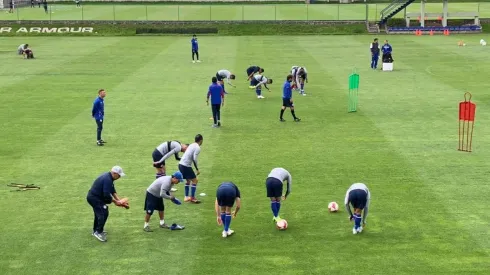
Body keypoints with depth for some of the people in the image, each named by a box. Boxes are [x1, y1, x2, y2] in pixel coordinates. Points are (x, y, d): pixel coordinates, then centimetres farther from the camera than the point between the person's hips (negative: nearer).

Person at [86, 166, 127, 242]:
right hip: (94, 198, -11)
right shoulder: (107, 179, -25)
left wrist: (118, 200, 5)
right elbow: (107, 195, -27)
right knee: (104, 213, -13)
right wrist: (115, 201, -15)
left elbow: (113, 190, 14)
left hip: (93, 197, 11)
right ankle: (98, 232, -9)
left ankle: (95, 231, 36)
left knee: (99, 213, 22)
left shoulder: (109, 177, 8)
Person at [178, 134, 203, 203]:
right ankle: (192, 198, 1)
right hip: (186, 166, -8)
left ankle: (186, 197, 25)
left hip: (181, 164, 9)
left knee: (188, 180, 22)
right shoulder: (197, 148, -10)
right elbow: (194, 159, -20)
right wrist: (197, 169, -12)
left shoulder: (191, 145, 15)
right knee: (195, 180, 1)